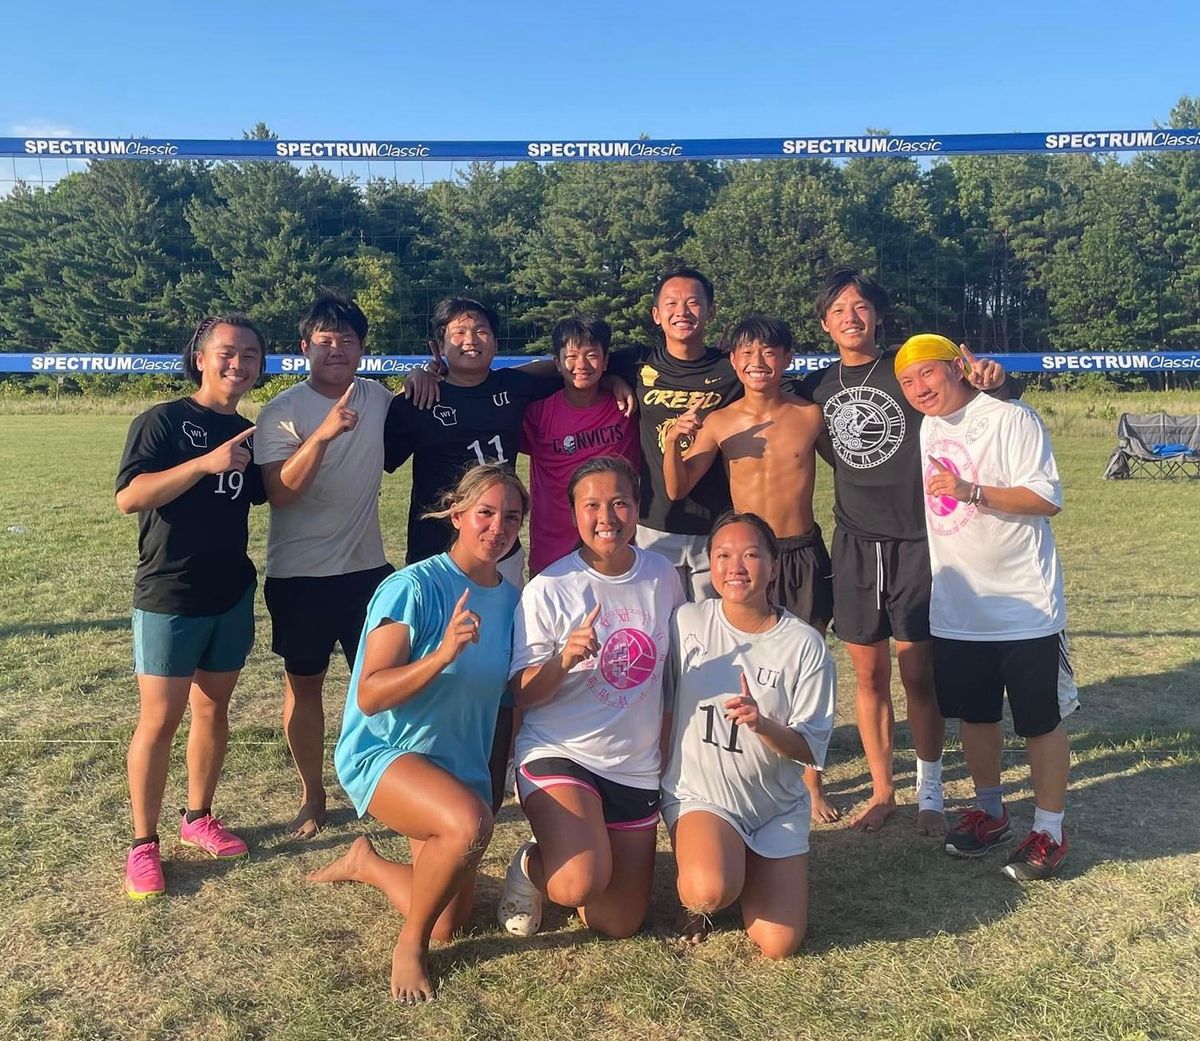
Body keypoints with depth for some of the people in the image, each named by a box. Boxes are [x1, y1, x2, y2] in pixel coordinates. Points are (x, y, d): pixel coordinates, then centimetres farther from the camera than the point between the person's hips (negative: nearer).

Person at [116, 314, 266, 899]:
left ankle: (198, 819, 30)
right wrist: (207, 462, -27)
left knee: (214, 708, 14)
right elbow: (128, 497, -19)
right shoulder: (161, 421, -9)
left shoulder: (249, 433, 9)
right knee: (159, 720, -1)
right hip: (169, 597, -5)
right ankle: (143, 844, 13)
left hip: (232, 593, 6)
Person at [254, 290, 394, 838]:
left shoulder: (377, 397, 4)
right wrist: (324, 433, -33)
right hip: (300, 573, -3)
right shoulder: (283, 411, -10)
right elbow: (279, 492, -21)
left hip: (367, 567, 4)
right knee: (304, 683, 9)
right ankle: (312, 797, 26)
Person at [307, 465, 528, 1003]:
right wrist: (442, 656, -36)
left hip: (462, 767, 6)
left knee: (450, 924, 11)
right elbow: (369, 696, -25)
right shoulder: (414, 587, -20)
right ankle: (409, 944, -8)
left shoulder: (511, 597, -1)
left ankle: (367, 863, 38)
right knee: (469, 823, -37)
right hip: (382, 753, -6)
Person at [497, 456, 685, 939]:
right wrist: (563, 659, -31)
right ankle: (533, 863, 7)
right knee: (582, 886, -29)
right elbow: (523, 696, -12)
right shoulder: (548, 589, -14)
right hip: (559, 755, -4)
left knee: (619, 924, 8)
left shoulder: (662, 575, -1)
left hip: (637, 767, 5)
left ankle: (562, 851, 37)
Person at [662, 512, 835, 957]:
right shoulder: (687, 623, -7)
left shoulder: (805, 644, -10)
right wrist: (658, 782, 6)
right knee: (710, 890, -31)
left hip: (777, 806, 1)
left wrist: (762, 724, -28)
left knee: (779, 945, -7)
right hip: (700, 795, -1)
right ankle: (694, 896, 7)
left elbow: (811, 749, -9)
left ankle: (747, 870, 24)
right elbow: (664, 707, 4)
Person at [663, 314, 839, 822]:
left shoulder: (811, 415, 0)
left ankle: (811, 781, 22)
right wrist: (673, 442, -21)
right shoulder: (718, 422, -1)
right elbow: (677, 489, -5)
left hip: (802, 555, 0)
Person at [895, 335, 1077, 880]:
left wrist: (970, 491, -27)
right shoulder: (927, 429, 8)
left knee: (1041, 720, 5)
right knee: (974, 714, 17)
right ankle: (990, 813, 35)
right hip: (957, 609, 6)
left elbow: (1047, 498, -19)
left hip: (1025, 607, -6)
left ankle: (1049, 832, 20)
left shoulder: (1010, 418, -12)